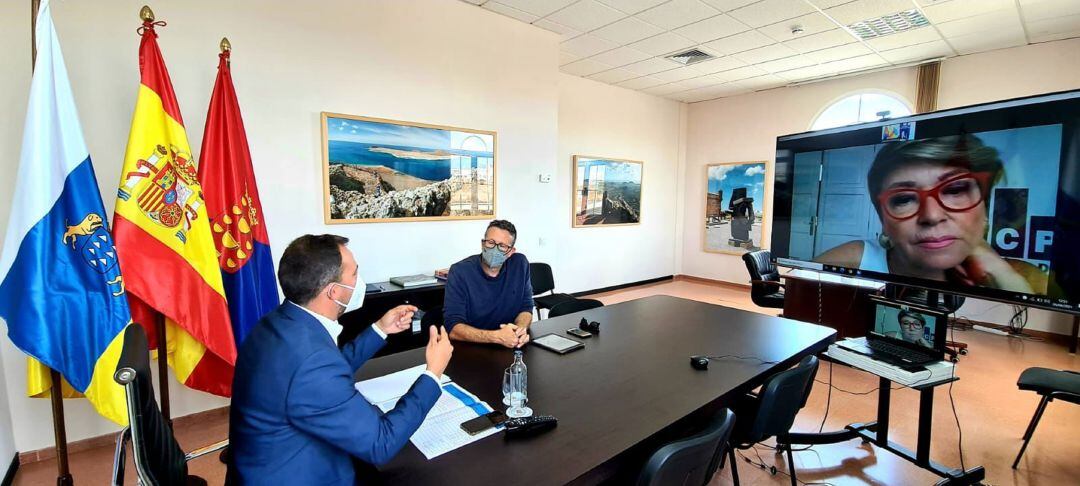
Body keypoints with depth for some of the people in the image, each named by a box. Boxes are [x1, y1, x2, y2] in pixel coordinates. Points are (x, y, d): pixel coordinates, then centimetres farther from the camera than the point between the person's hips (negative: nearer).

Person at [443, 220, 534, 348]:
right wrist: (497, 336, -29)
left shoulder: (520, 264, -3)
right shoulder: (459, 272, -14)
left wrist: (520, 329, -18)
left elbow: (526, 307, 4)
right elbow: (453, 328, -18)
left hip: (509, 348, 3)